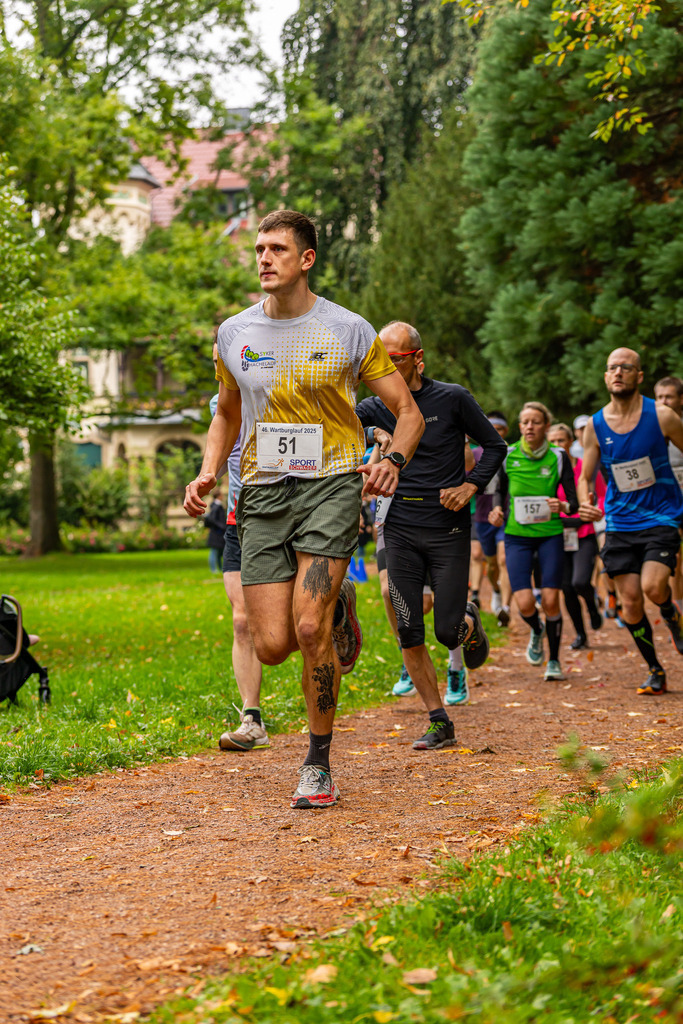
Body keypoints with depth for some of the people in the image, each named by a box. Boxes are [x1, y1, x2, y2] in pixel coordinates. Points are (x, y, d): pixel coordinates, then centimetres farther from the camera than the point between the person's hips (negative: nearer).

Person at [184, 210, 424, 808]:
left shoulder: (349, 331, -1)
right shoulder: (234, 334, 9)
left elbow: (408, 411, 4)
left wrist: (393, 461, -17)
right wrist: (209, 471, 7)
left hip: (330, 484, -3)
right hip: (262, 493, 3)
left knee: (309, 628, -19)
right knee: (272, 645, -6)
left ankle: (318, 764, 0)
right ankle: (336, 608, 30)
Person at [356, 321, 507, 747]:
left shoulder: (452, 399, -3)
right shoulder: (377, 408, 4)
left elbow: (495, 446, 5)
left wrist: (470, 486, -9)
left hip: (448, 530, -2)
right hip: (401, 531, 3)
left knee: (448, 633, -3)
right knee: (409, 633, -2)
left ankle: (470, 621, 34)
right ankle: (440, 722, 10)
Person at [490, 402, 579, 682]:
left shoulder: (558, 457, -5)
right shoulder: (507, 455, -2)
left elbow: (574, 501, -1)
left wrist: (563, 506, -23)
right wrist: (497, 509, -5)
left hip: (550, 534, -1)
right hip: (517, 534, 1)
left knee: (550, 600, -7)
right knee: (524, 603, -11)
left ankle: (554, 660, 14)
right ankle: (536, 631, 26)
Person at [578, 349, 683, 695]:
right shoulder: (595, 426, 0)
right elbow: (585, 476, 6)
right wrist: (585, 502, -15)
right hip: (620, 522, 3)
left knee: (653, 586, -23)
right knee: (630, 601, 1)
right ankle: (655, 672, 19)